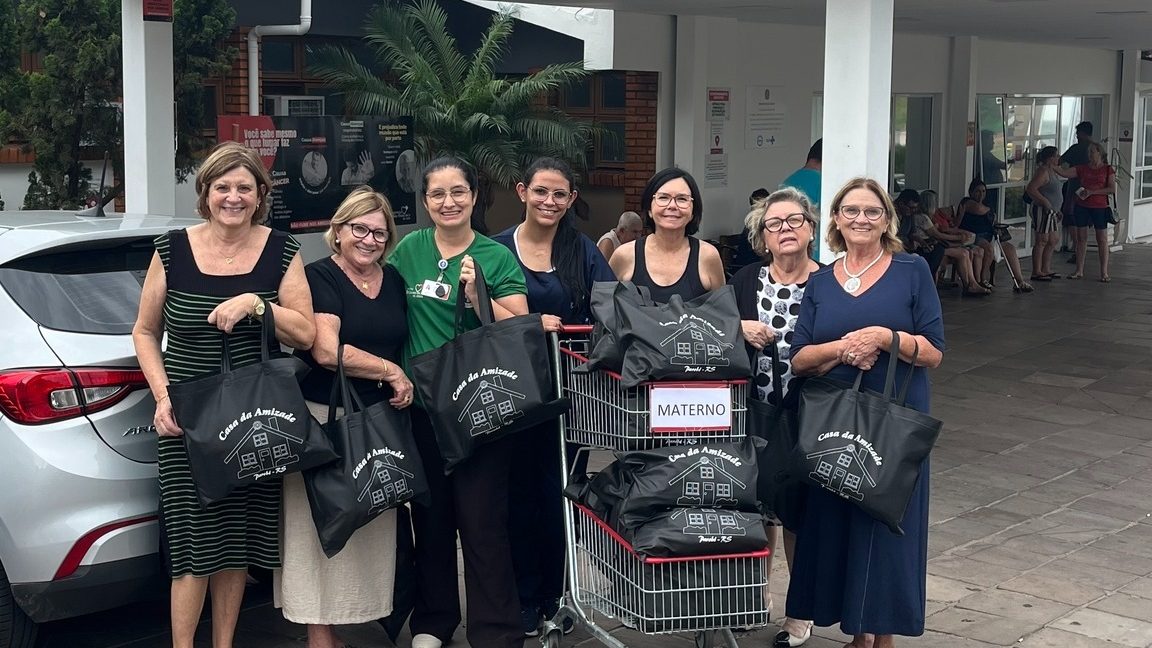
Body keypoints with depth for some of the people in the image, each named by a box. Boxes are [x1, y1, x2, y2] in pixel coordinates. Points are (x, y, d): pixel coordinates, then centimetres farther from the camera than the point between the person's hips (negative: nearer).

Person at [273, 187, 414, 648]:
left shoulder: (394, 281, 13)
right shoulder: (318, 277, -7)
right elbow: (327, 351, -18)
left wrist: (405, 389, 7)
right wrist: (392, 372, -12)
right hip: (325, 419, -6)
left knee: (371, 527, 7)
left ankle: (349, 607, 18)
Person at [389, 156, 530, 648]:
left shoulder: (497, 257, -3)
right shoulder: (409, 250, 5)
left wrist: (476, 293, -19)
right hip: (423, 403, 3)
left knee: (483, 521, -3)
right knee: (430, 516, 13)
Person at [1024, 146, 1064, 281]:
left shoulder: (1053, 171, 16)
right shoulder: (1043, 171, -15)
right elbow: (1030, 189, -25)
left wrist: (1057, 209, 21)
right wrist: (1044, 201, -24)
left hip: (1051, 212, 11)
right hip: (1042, 210, -11)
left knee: (1053, 240, 13)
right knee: (1042, 240, -9)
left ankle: (1045, 269, 20)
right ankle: (1036, 272, -6)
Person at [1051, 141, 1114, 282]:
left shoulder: (1107, 169, 0)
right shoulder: (1082, 168, 8)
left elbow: (1112, 189, -7)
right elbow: (1064, 173, -1)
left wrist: (1092, 192, -13)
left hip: (1099, 208, -3)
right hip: (1082, 207, 3)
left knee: (1102, 239, 0)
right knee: (1081, 238, 5)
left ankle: (1104, 272, 4)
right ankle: (1079, 271, 12)